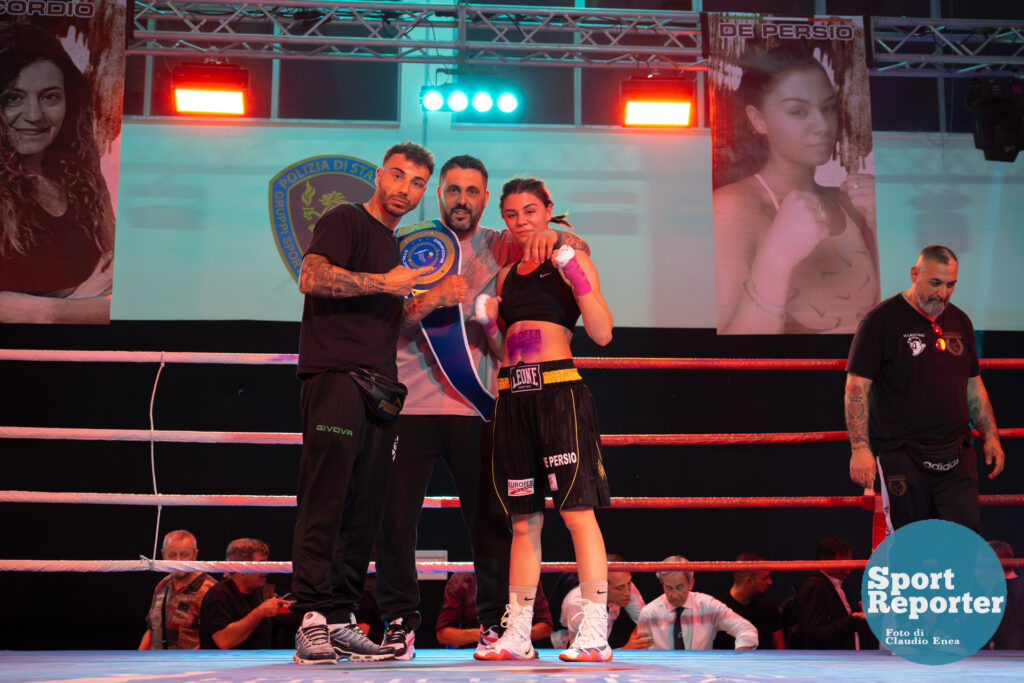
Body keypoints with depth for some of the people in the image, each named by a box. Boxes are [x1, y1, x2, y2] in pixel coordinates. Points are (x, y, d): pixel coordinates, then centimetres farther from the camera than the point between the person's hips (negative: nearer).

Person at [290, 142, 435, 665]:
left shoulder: (397, 248, 26)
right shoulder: (346, 221, 2)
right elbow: (312, 277, -16)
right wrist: (386, 283, -14)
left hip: (379, 390, 8)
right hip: (335, 377, -8)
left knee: (364, 513, 4)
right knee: (325, 501, -12)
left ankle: (341, 622, 6)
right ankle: (313, 621, -12)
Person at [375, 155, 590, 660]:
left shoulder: (499, 248, 12)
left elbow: (579, 248, 8)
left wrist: (553, 237, -15)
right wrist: (435, 297, -19)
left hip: (475, 405, 1)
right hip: (410, 401, -1)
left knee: (489, 518, 1)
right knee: (394, 513, -5)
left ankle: (495, 620, 13)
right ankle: (400, 623, 7)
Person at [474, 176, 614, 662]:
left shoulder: (571, 262, 3)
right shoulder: (507, 276, 19)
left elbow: (602, 334, -7)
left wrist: (577, 276, -14)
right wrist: (487, 323, 5)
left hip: (559, 390, -5)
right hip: (512, 397, 6)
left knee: (577, 510, -11)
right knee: (523, 520, 7)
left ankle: (595, 635, -10)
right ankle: (517, 636, 11)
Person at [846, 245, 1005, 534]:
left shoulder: (959, 321, 14)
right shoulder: (881, 320, -5)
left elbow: (973, 385, 23)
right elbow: (857, 387, -9)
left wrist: (990, 436, 14)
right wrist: (860, 448, -17)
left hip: (956, 455, 5)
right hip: (900, 454, -5)